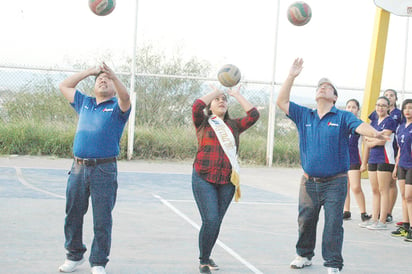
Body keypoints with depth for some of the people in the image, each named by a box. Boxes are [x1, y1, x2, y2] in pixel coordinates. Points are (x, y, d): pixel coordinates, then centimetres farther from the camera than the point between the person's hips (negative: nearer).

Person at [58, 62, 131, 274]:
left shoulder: (117, 107, 6)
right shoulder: (84, 103, 19)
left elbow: (125, 97, -16)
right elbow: (64, 86, 22)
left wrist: (113, 76, -33)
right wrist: (90, 72, 15)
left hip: (104, 170, -4)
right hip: (78, 167, 4)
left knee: (102, 219, -2)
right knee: (73, 215, 11)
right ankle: (74, 255, 26)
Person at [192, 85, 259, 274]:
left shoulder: (234, 126, 16)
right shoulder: (203, 123, 7)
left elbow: (253, 115, 4)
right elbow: (197, 106, -12)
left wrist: (237, 95, 10)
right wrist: (215, 91, 1)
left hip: (226, 181, 4)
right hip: (204, 178, -4)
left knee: (217, 222, 8)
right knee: (211, 220, -14)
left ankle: (207, 257, 28)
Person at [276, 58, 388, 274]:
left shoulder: (343, 117, -1)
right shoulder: (304, 116, 9)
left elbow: (360, 126, -18)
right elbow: (281, 102, 3)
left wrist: (375, 133, -40)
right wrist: (291, 76, -3)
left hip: (335, 182, -3)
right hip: (309, 181, 3)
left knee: (333, 224, -4)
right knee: (305, 221, 12)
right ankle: (304, 256, 31)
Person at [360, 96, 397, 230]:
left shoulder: (390, 121, -5)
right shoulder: (373, 122, 18)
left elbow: (382, 140, -15)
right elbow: (367, 144, 20)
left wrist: (369, 139, 3)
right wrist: (364, 163, 17)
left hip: (385, 159, -7)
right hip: (373, 159, 7)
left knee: (383, 190, -6)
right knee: (375, 190, 9)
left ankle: (382, 221, -5)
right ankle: (374, 219, 14)